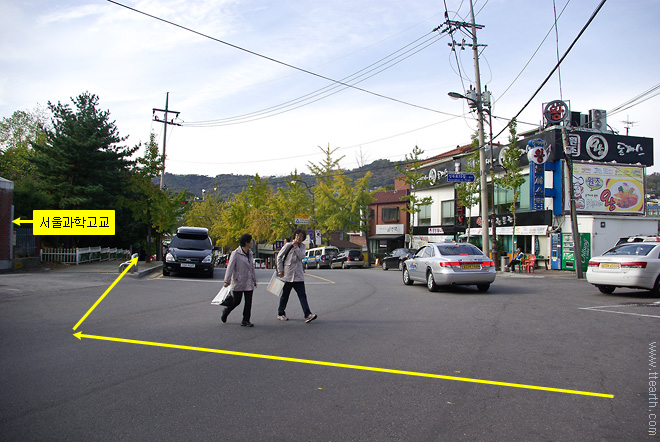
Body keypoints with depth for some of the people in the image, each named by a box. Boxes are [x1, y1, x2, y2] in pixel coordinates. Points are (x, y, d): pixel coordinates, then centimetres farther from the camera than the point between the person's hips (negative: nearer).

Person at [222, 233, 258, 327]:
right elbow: (230, 267, -14)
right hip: (238, 281, -6)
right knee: (236, 301, 1)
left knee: (248, 302, 1)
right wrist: (227, 280, -19)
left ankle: (245, 320, 8)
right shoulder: (236, 253, -9)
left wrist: (254, 279, 23)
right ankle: (225, 312, 28)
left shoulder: (250, 253, 12)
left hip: (248, 282, 6)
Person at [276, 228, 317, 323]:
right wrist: (280, 270, -4)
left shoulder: (302, 246, 7)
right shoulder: (288, 245, -4)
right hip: (287, 275, -3)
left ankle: (307, 315, -11)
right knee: (285, 295, 8)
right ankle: (280, 314, 24)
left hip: (298, 276, 3)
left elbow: (301, 256, -10)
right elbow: (279, 257, 0)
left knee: (302, 295, -5)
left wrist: (296, 246, -15)